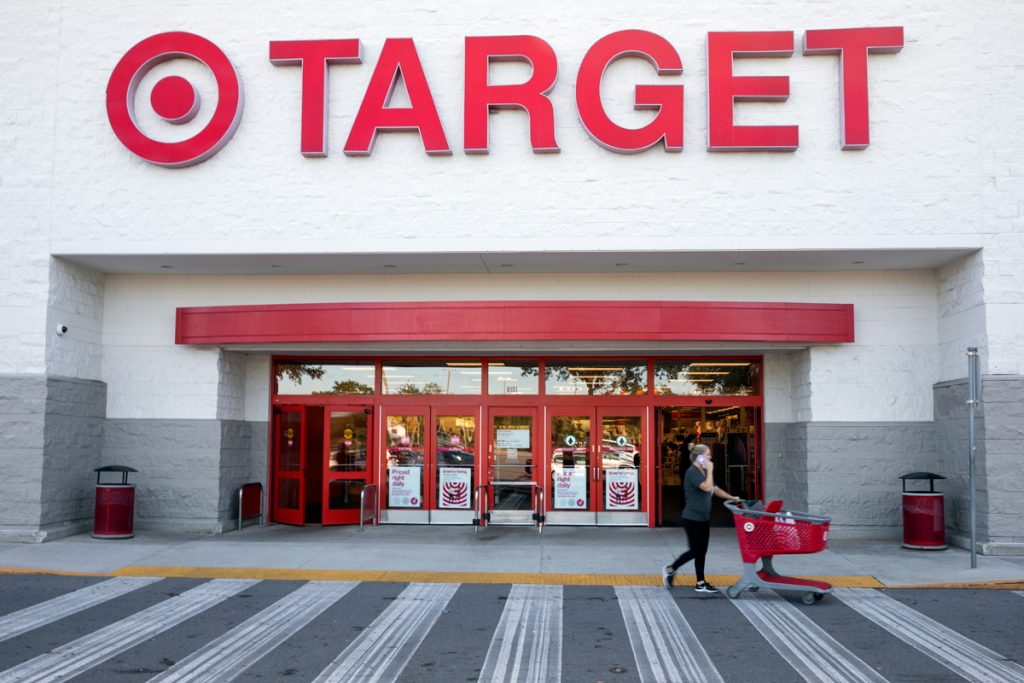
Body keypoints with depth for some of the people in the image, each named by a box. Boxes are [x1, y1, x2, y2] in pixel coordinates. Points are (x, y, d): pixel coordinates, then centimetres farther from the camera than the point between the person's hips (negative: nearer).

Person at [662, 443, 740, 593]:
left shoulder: (703, 472, 14)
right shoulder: (692, 471, -17)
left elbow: (715, 489, 23)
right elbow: (707, 487, -28)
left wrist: (731, 498, 15)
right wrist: (710, 470, -18)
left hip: (703, 518, 9)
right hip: (692, 518, -9)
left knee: (702, 551, 10)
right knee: (695, 551, -3)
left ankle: (700, 583, 15)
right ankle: (670, 569, 13)